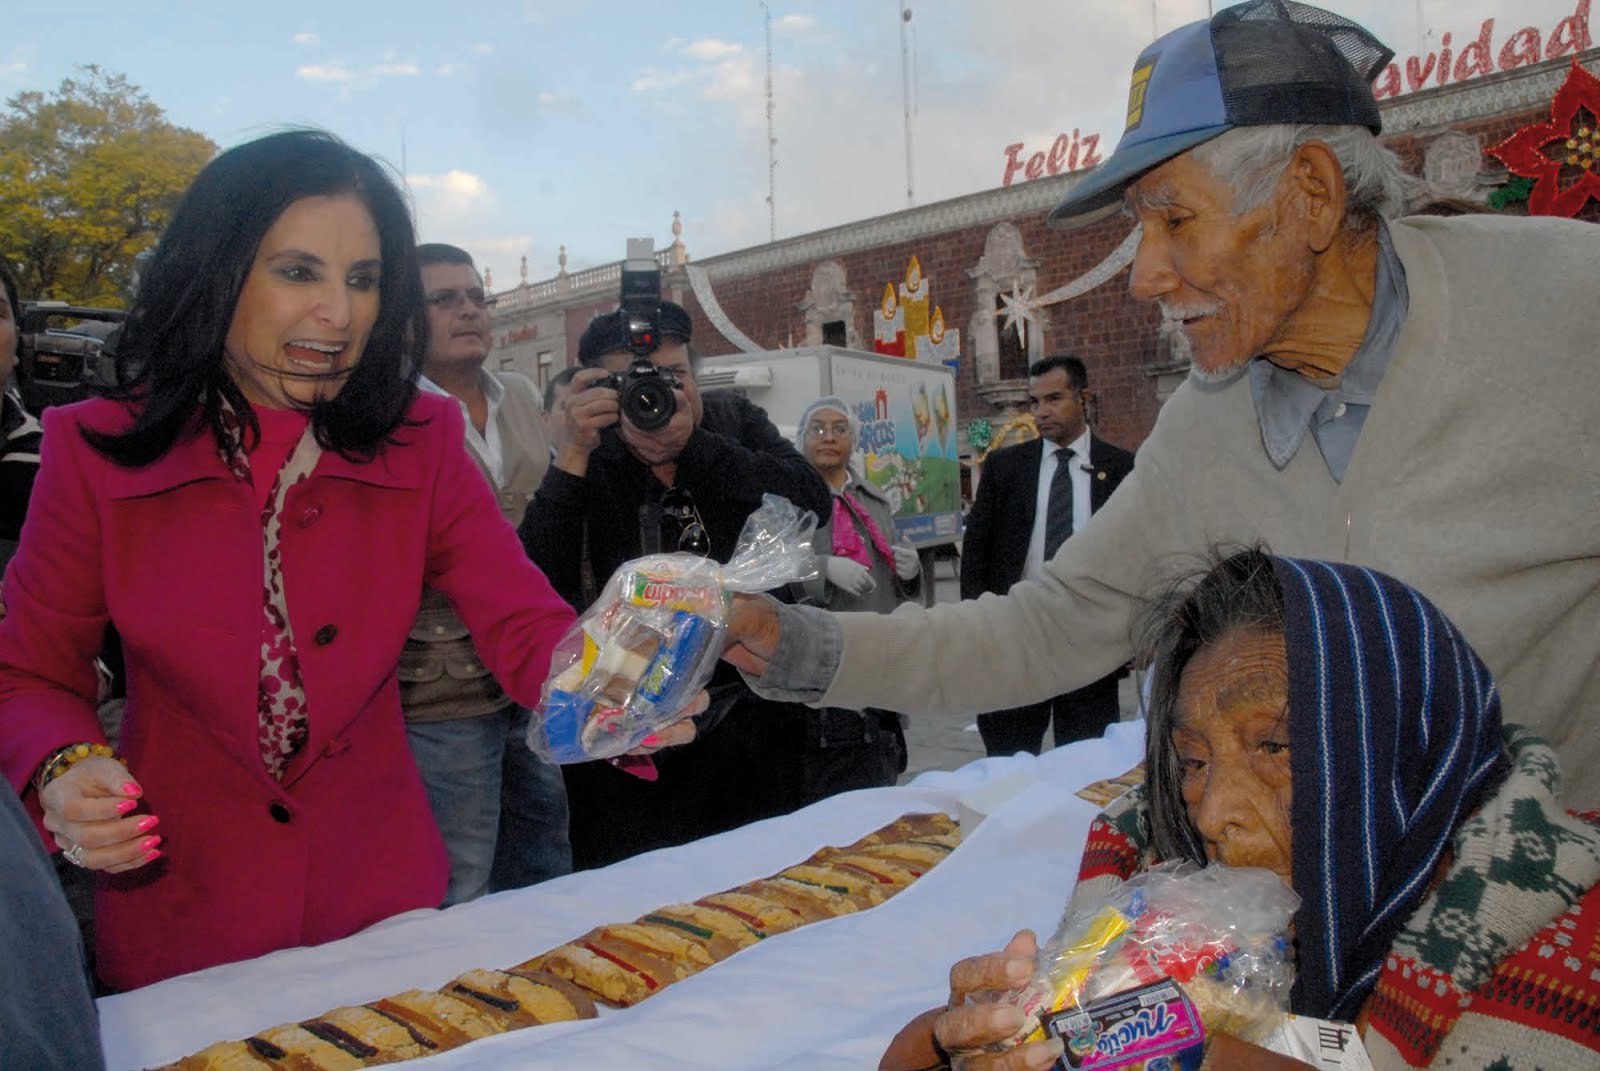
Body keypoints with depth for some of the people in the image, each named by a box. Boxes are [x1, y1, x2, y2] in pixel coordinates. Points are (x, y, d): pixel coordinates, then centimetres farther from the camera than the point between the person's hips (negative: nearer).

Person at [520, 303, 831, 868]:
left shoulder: (736, 420, 3)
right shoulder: (583, 457, -5)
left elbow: (813, 501, -14)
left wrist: (692, 442, -20)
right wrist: (571, 459, -24)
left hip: (750, 719, 3)